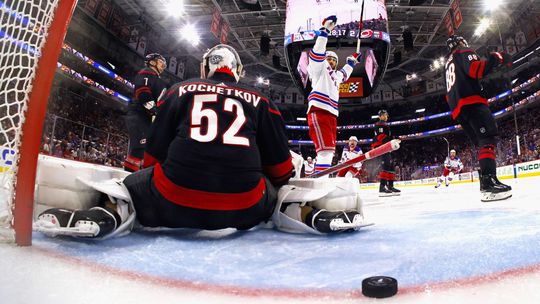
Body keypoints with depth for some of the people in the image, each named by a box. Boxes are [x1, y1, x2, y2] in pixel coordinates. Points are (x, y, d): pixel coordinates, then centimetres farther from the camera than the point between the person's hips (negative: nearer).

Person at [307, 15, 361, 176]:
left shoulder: (336, 75, 34)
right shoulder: (320, 68, 11)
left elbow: (344, 74, 56)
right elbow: (317, 53, -5)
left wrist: (352, 61, 53)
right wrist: (325, 30, -9)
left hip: (332, 113, 9)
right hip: (318, 110, -9)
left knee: (330, 148, 3)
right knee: (325, 146, -24)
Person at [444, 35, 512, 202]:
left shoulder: (448, 64, 32)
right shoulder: (464, 52, 8)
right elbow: (476, 70, -13)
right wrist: (496, 58, -8)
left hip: (458, 109, 9)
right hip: (472, 102, -9)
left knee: (482, 143, 9)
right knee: (488, 138, -18)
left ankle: (486, 181, 2)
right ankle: (489, 181, -32)